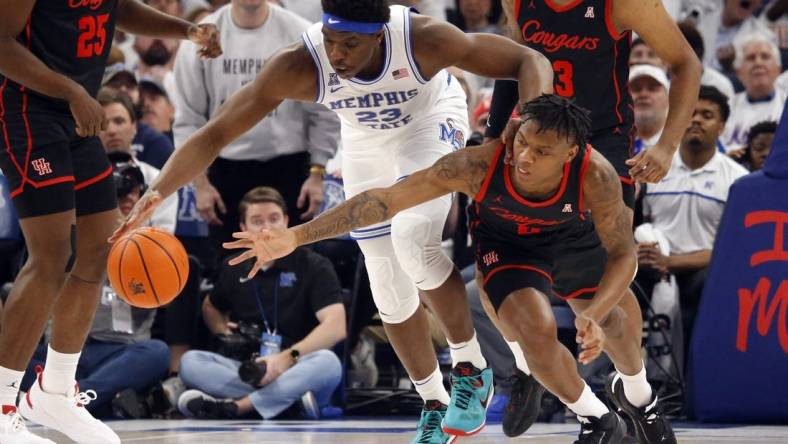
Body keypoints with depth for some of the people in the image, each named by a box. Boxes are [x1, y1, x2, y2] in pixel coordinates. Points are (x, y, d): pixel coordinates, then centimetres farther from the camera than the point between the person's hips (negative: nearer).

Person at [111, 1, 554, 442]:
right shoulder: (299, 65, -35)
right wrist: (157, 193, -46)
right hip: (368, 141, 3)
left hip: (431, 121, -3)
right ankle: (435, 406, 27)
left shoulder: (424, 40, -38)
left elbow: (530, 61, -30)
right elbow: (216, 133, -32)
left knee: (413, 237, -29)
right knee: (390, 292, 5)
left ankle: (471, 367, -6)